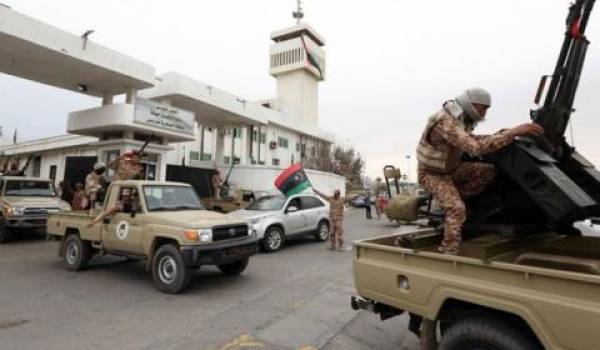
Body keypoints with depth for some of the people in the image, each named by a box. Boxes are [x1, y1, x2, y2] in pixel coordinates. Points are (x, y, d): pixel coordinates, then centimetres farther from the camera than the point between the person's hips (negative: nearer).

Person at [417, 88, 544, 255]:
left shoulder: (460, 117, -1)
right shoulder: (447, 123, -31)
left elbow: (470, 139, 16)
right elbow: (477, 148, -43)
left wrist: (499, 135, 3)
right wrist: (514, 132, -40)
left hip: (451, 167, 9)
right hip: (433, 173, -9)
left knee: (488, 172, -2)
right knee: (457, 209, -24)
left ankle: (448, 200, 3)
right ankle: (448, 254, -13)